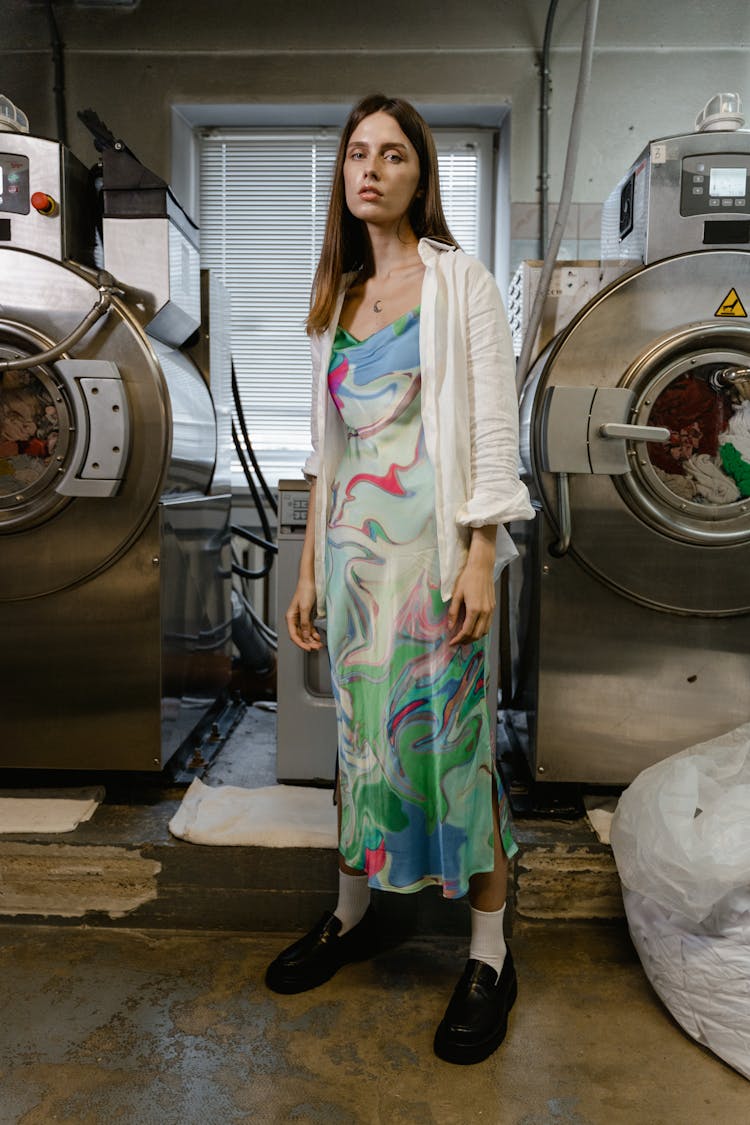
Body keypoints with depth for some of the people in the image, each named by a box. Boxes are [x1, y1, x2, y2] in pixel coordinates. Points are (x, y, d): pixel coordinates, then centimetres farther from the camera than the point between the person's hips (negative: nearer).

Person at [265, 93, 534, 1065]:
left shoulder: (460, 283, 0)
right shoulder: (337, 298, 15)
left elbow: (493, 431, -6)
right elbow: (325, 446, 14)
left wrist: (480, 561, -14)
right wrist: (309, 567, 11)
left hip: (436, 547, -5)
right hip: (353, 548, 5)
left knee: (455, 736, -1)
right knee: (359, 729, 12)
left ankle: (490, 955, 15)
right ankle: (352, 914, 30)